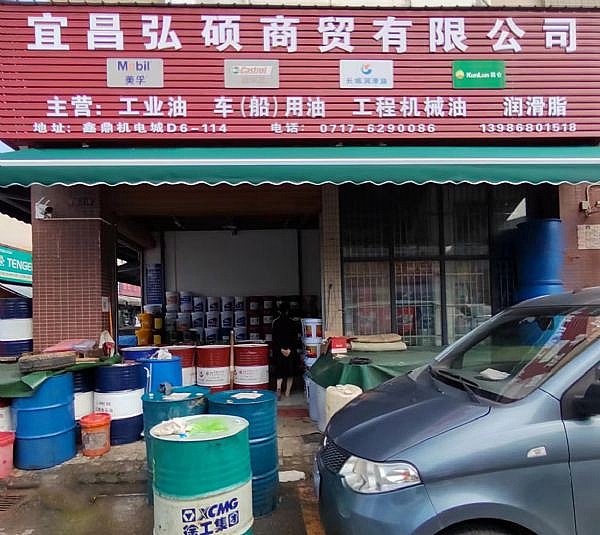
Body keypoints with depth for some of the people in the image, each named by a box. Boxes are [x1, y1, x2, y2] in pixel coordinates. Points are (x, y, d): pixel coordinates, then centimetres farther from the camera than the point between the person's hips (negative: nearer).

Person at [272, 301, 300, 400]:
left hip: (278, 350, 1)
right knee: (290, 372, 11)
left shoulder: (275, 322, 0)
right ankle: (287, 392, 11)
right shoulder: (292, 323, -2)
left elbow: (274, 338, -4)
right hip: (291, 350, 0)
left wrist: (281, 349, -6)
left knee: (279, 371, 8)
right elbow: (295, 338, -7)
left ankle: (279, 388, -17)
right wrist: (290, 349, -8)